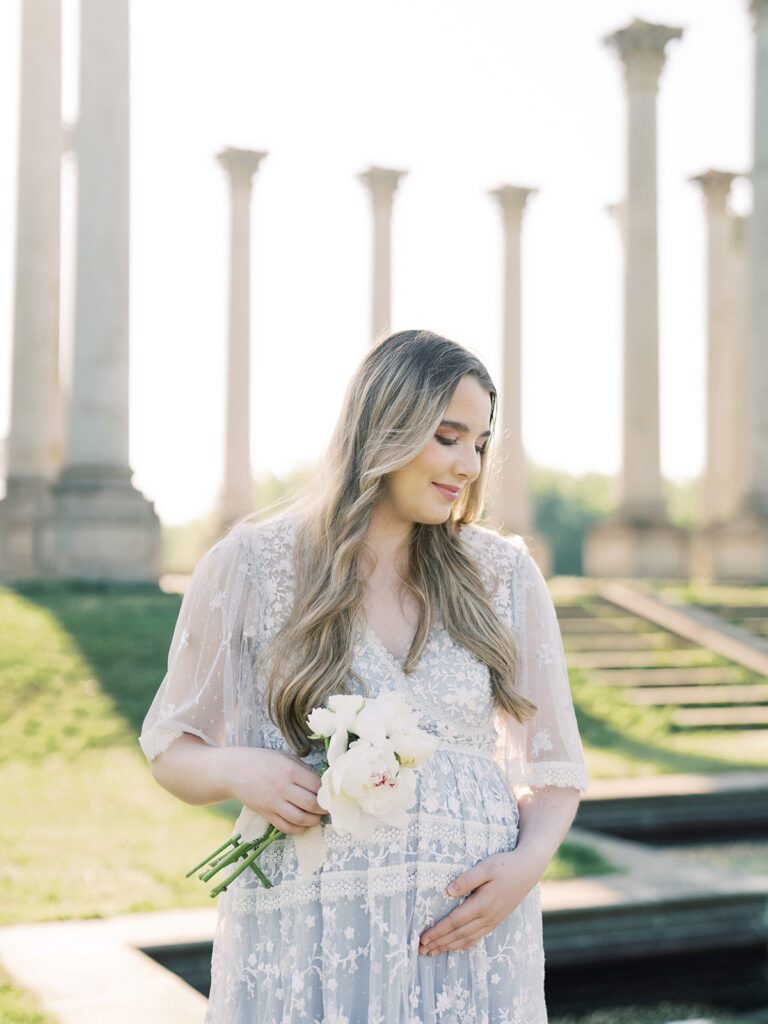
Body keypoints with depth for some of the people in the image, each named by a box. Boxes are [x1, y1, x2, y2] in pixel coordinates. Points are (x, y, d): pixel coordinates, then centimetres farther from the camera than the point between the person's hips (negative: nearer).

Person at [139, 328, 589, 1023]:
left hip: (471, 930, 2)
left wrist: (527, 864, -11)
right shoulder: (248, 566, -3)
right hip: (302, 939, -1)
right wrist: (237, 771, -16)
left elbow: (553, 767, 8)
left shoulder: (503, 574, 3)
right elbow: (173, 752, 5)